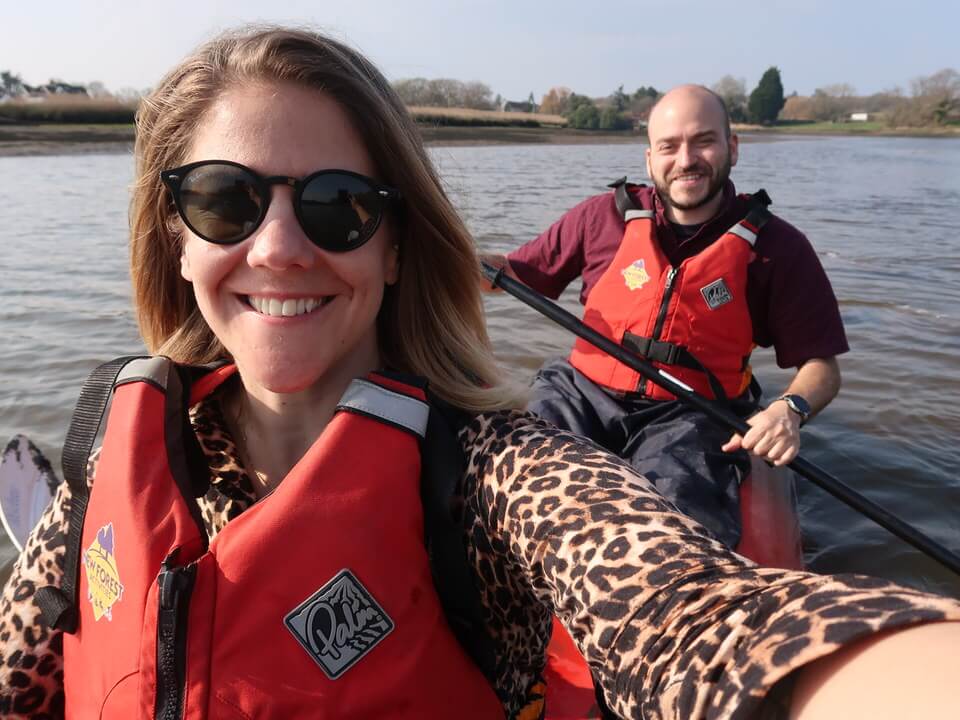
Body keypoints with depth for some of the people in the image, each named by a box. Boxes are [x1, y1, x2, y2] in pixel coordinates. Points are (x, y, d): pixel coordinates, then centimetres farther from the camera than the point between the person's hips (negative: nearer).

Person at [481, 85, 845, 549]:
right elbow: (518, 272, 13)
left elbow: (821, 365, 5)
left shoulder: (777, 246, 3)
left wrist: (791, 409, -18)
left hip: (691, 413, -1)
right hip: (584, 392, 2)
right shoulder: (604, 217, 6)